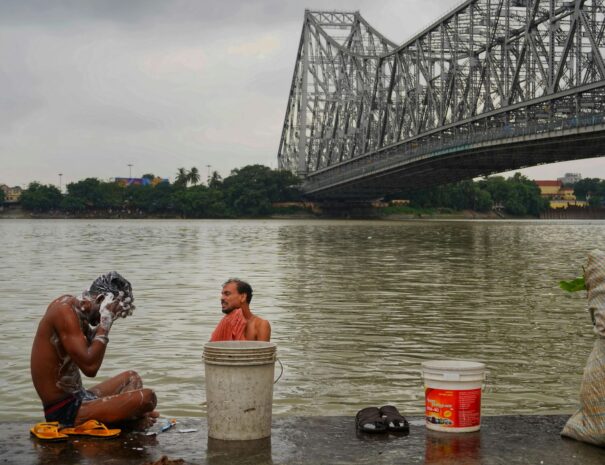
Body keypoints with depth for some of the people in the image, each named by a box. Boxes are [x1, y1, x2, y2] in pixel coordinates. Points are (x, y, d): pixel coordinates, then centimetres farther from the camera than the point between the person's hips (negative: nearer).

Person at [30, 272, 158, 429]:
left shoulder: (68, 302, 10)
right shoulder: (65, 311, -19)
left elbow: (89, 344, 24)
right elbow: (90, 367, -27)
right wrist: (105, 323, -18)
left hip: (75, 399, 11)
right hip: (64, 411, -11)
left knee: (131, 378, 27)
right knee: (147, 398, -22)